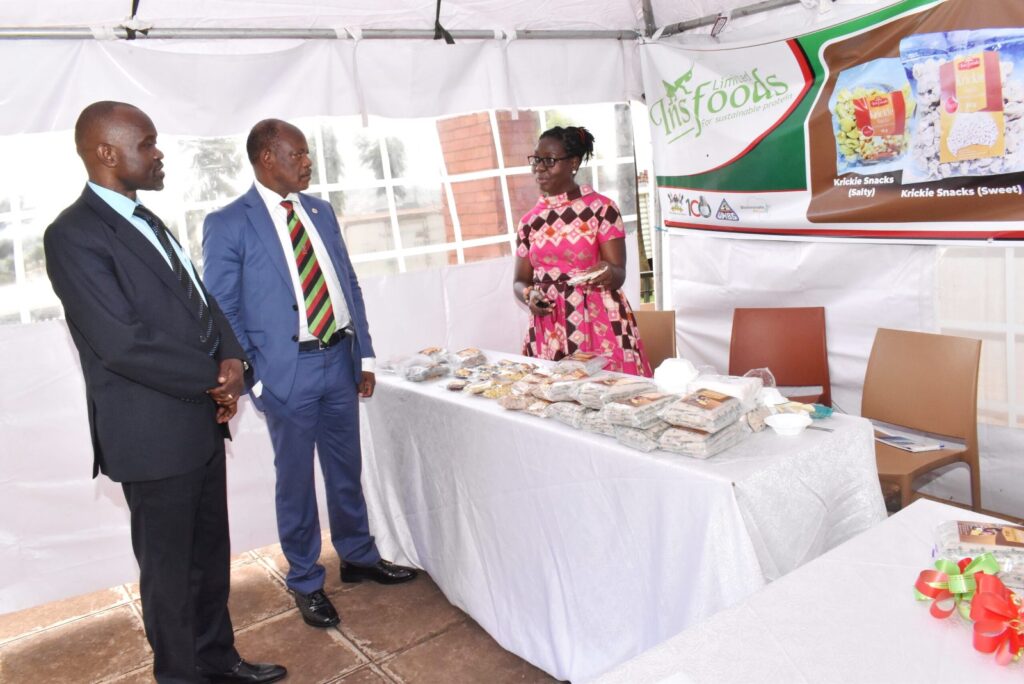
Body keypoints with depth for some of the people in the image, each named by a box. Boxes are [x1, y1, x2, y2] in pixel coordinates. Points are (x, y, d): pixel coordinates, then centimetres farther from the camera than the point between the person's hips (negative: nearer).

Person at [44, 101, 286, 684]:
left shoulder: (148, 222, 13)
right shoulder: (75, 236, -15)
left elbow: (201, 301, 14)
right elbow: (122, 343, -23)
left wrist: (231, 359, -5)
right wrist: (214, 377, -13)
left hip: (202, 423, 8)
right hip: (154, 435, -8)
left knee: (211, 555, 19)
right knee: (170, 567, 9)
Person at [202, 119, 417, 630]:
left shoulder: (320, 212, 10)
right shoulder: (227, 225, -7)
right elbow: (223, 312, -7)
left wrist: (365, 355, 8)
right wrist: (253, 379, -11)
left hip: (340, 360, 5)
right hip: (287, 371, -5)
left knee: (346, 470, 17)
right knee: (295, 480, 10)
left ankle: (359, 556, 37)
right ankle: (305, 581, 28)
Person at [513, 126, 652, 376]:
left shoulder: (601, 207, -3)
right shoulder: (530, 221, 9)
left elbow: (618, 274, -7)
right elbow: (520, 281, 13)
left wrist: (609, 273, -30)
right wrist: (530, 295, -9)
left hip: (600, 325, -3)